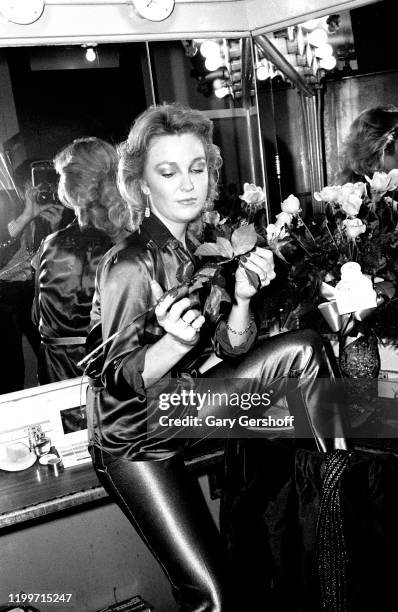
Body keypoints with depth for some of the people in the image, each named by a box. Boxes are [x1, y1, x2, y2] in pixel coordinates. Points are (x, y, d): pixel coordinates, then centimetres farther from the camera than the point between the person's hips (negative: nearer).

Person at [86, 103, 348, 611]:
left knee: (303, 349, -6)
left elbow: (233, 349, -2)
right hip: (134, 440, -6)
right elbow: (120, 379, -22)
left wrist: (243, 298, -21)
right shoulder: (128, 265, -23)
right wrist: (177, 341, -39)